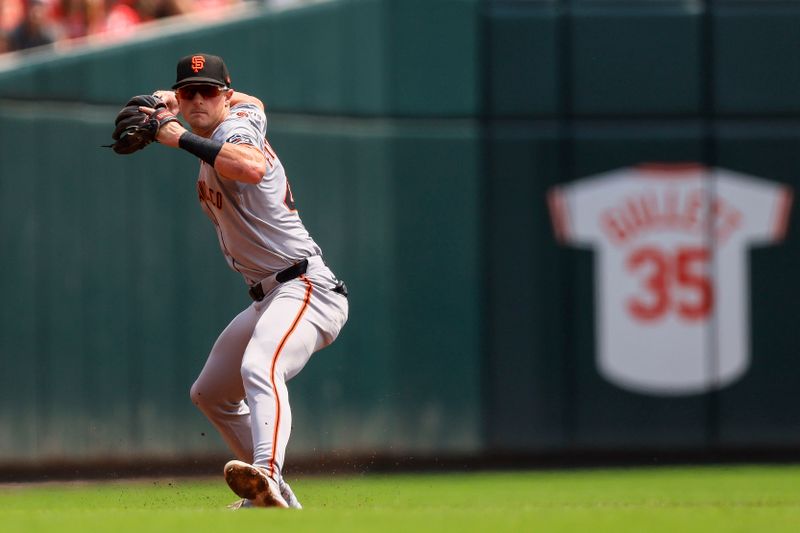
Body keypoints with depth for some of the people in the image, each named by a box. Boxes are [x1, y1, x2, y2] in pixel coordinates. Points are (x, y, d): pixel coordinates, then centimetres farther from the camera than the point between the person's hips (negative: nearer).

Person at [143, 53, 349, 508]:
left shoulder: (231, 131, -14)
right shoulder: (245, 112, 13)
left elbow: (253, 168, -39)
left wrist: (184, 139, -34)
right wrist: (167, 100, 25)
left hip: (307, 288, -12)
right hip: (270, 299, 12)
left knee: (259, 369, -38)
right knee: (210, 394, 23)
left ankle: (266, 474, -61)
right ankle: (275, 495, 25)